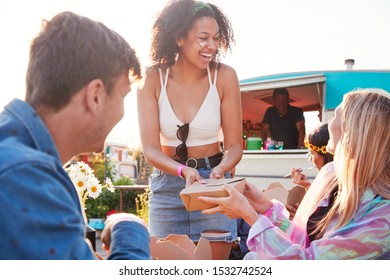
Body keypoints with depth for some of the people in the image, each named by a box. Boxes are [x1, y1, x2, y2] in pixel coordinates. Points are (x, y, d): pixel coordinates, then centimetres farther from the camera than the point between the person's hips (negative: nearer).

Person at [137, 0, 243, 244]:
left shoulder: (224, 76, -11)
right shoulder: (153, 79, -10)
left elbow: (234, 146, -7)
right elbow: (150, 149, -12)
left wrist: (220, 170, -27)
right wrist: (184, 171, -30)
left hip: (215, 182, 0)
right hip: (167, 184, 1)